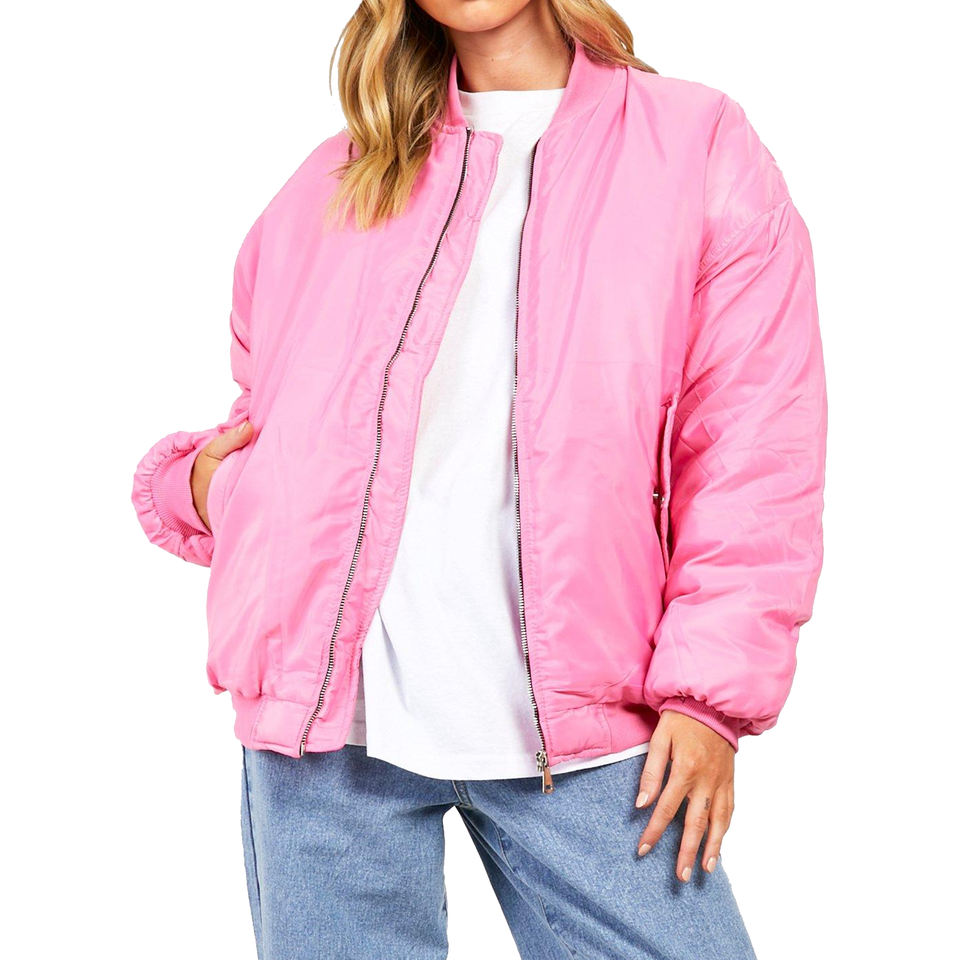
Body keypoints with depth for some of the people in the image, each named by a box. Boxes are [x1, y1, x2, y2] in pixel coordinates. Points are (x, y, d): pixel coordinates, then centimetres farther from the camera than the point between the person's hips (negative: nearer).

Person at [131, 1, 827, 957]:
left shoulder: (699, 144, 7)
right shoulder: (334, 181, 17)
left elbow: (754, 447, 0)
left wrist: (711, 689, -7)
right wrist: (199, 480, 5)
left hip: (574, 726, -2)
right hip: (331, 705, 2)